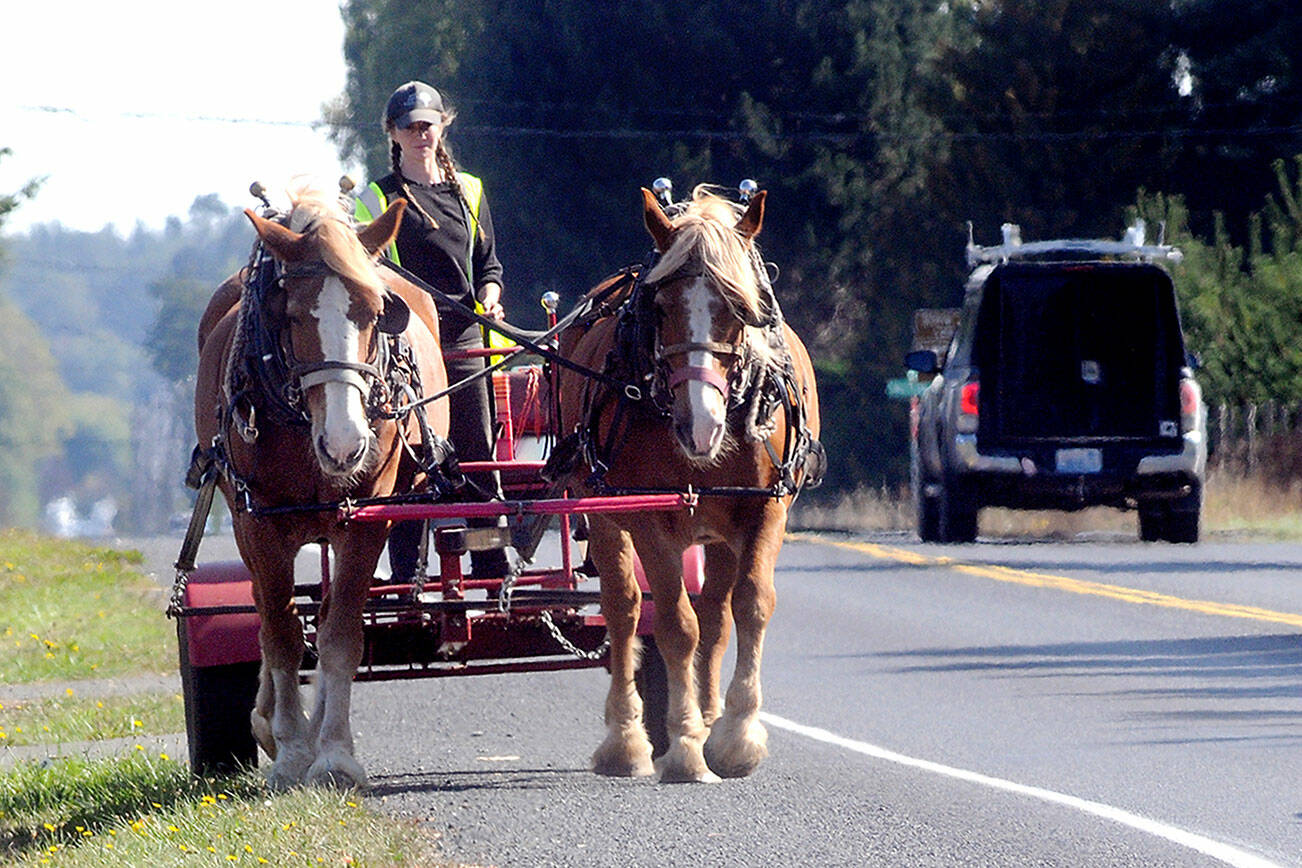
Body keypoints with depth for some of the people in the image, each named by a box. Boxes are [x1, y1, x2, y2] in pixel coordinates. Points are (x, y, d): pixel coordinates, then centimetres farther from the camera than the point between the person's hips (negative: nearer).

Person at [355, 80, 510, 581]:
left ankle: (493, 568, 5)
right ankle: (408, 578, -3)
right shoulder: (378, 200, 5)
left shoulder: (468, 192, 15)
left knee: (478, 456, 1)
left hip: (463, 338, 3)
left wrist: (489, 293, 1)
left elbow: (488, 261, 22)